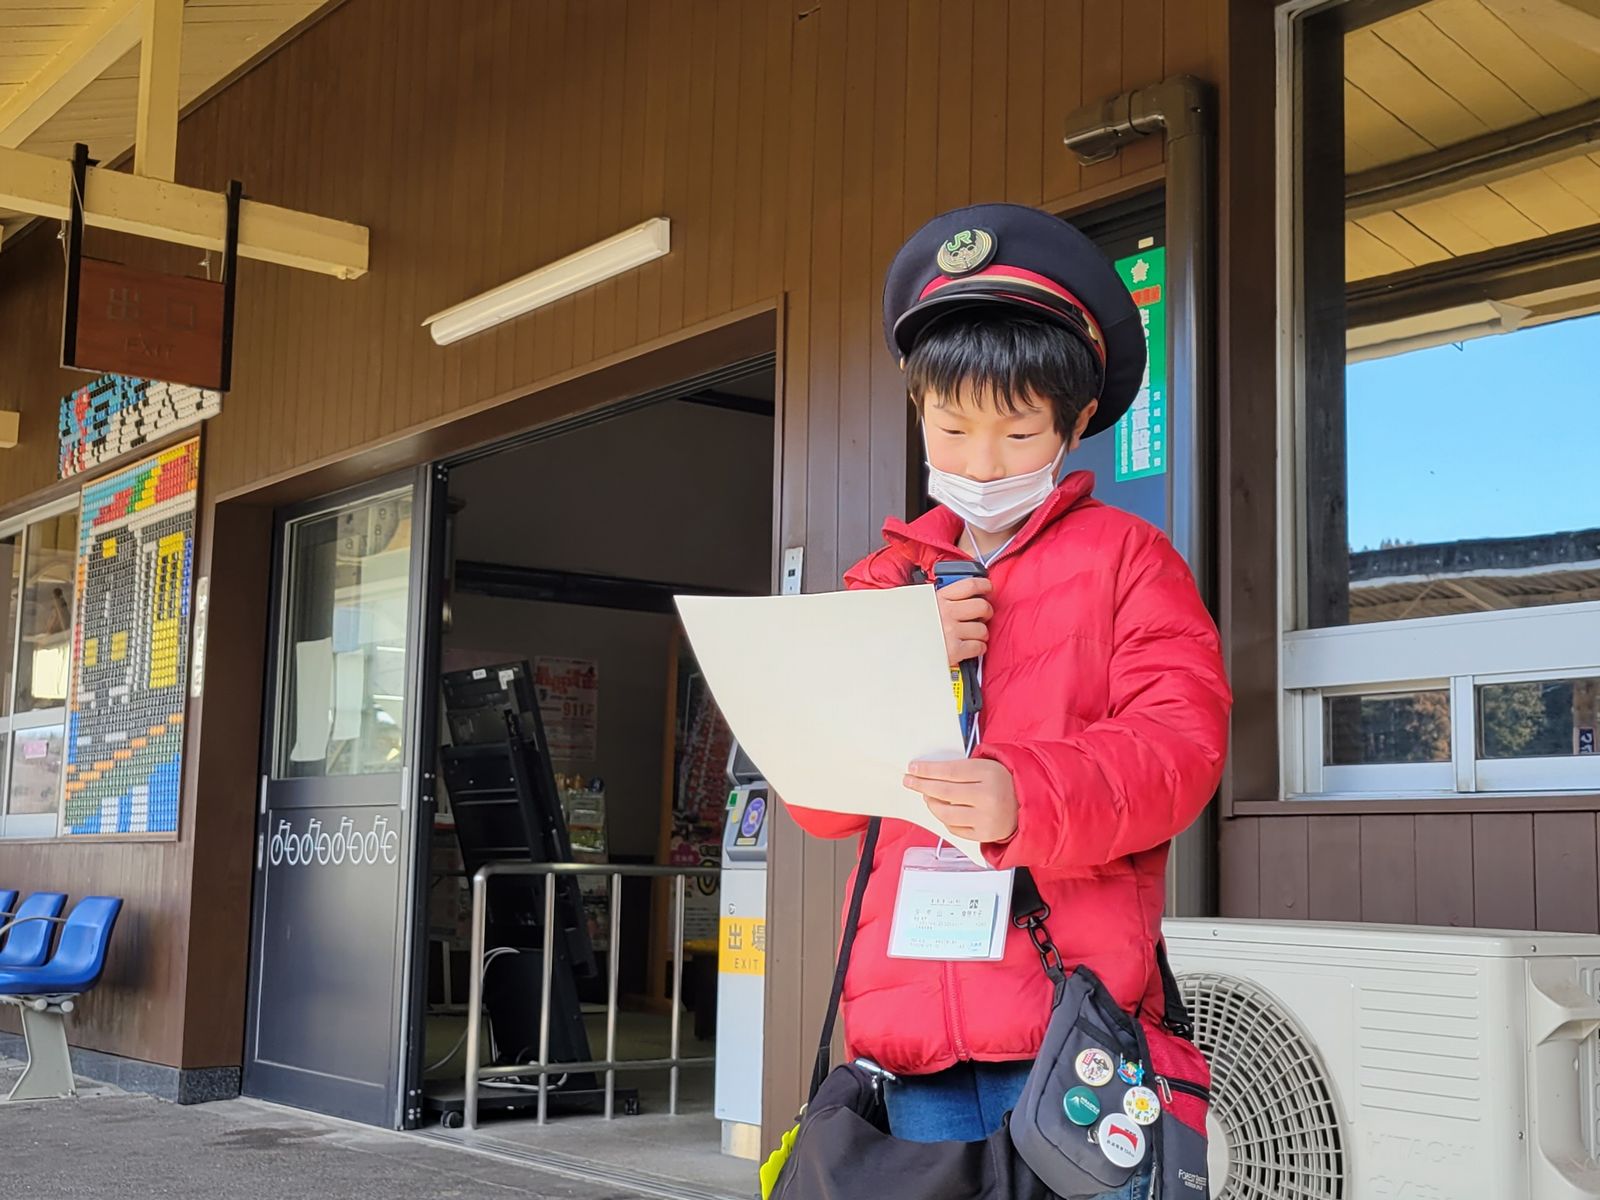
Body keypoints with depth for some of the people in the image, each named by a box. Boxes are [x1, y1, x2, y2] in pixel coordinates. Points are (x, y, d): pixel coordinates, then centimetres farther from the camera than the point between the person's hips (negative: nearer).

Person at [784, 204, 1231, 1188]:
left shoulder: (1126, 559, 6)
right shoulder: (886, 583, 17)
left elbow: (1182, 742, -9)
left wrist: (1027, 795, -27)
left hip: (1069, 1010, -3)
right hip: (918, 1026, 4)